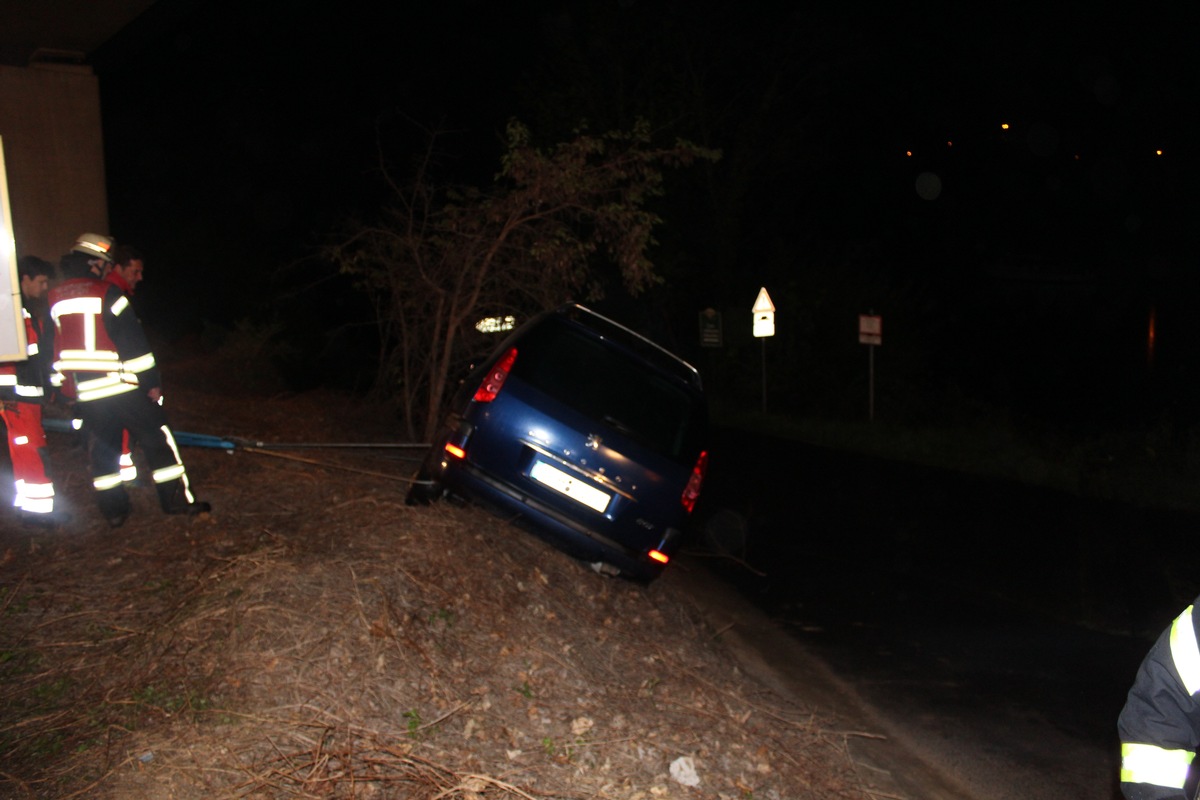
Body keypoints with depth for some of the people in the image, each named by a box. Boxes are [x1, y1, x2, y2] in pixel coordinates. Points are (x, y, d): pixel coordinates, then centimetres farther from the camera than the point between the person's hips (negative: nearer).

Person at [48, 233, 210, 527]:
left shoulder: (54, 299, 8)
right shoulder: (107, 293, -11)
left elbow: (54, 348, 15)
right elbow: (133, 342, -12)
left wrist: (64, 386, 23)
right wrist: (151, 381, -6)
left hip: (84, 393, 6)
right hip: (120, 386, -6)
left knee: (102, 448, 14)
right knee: (156, 437, 4)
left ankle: (114, 511, 18)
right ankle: (177, 500, 6)